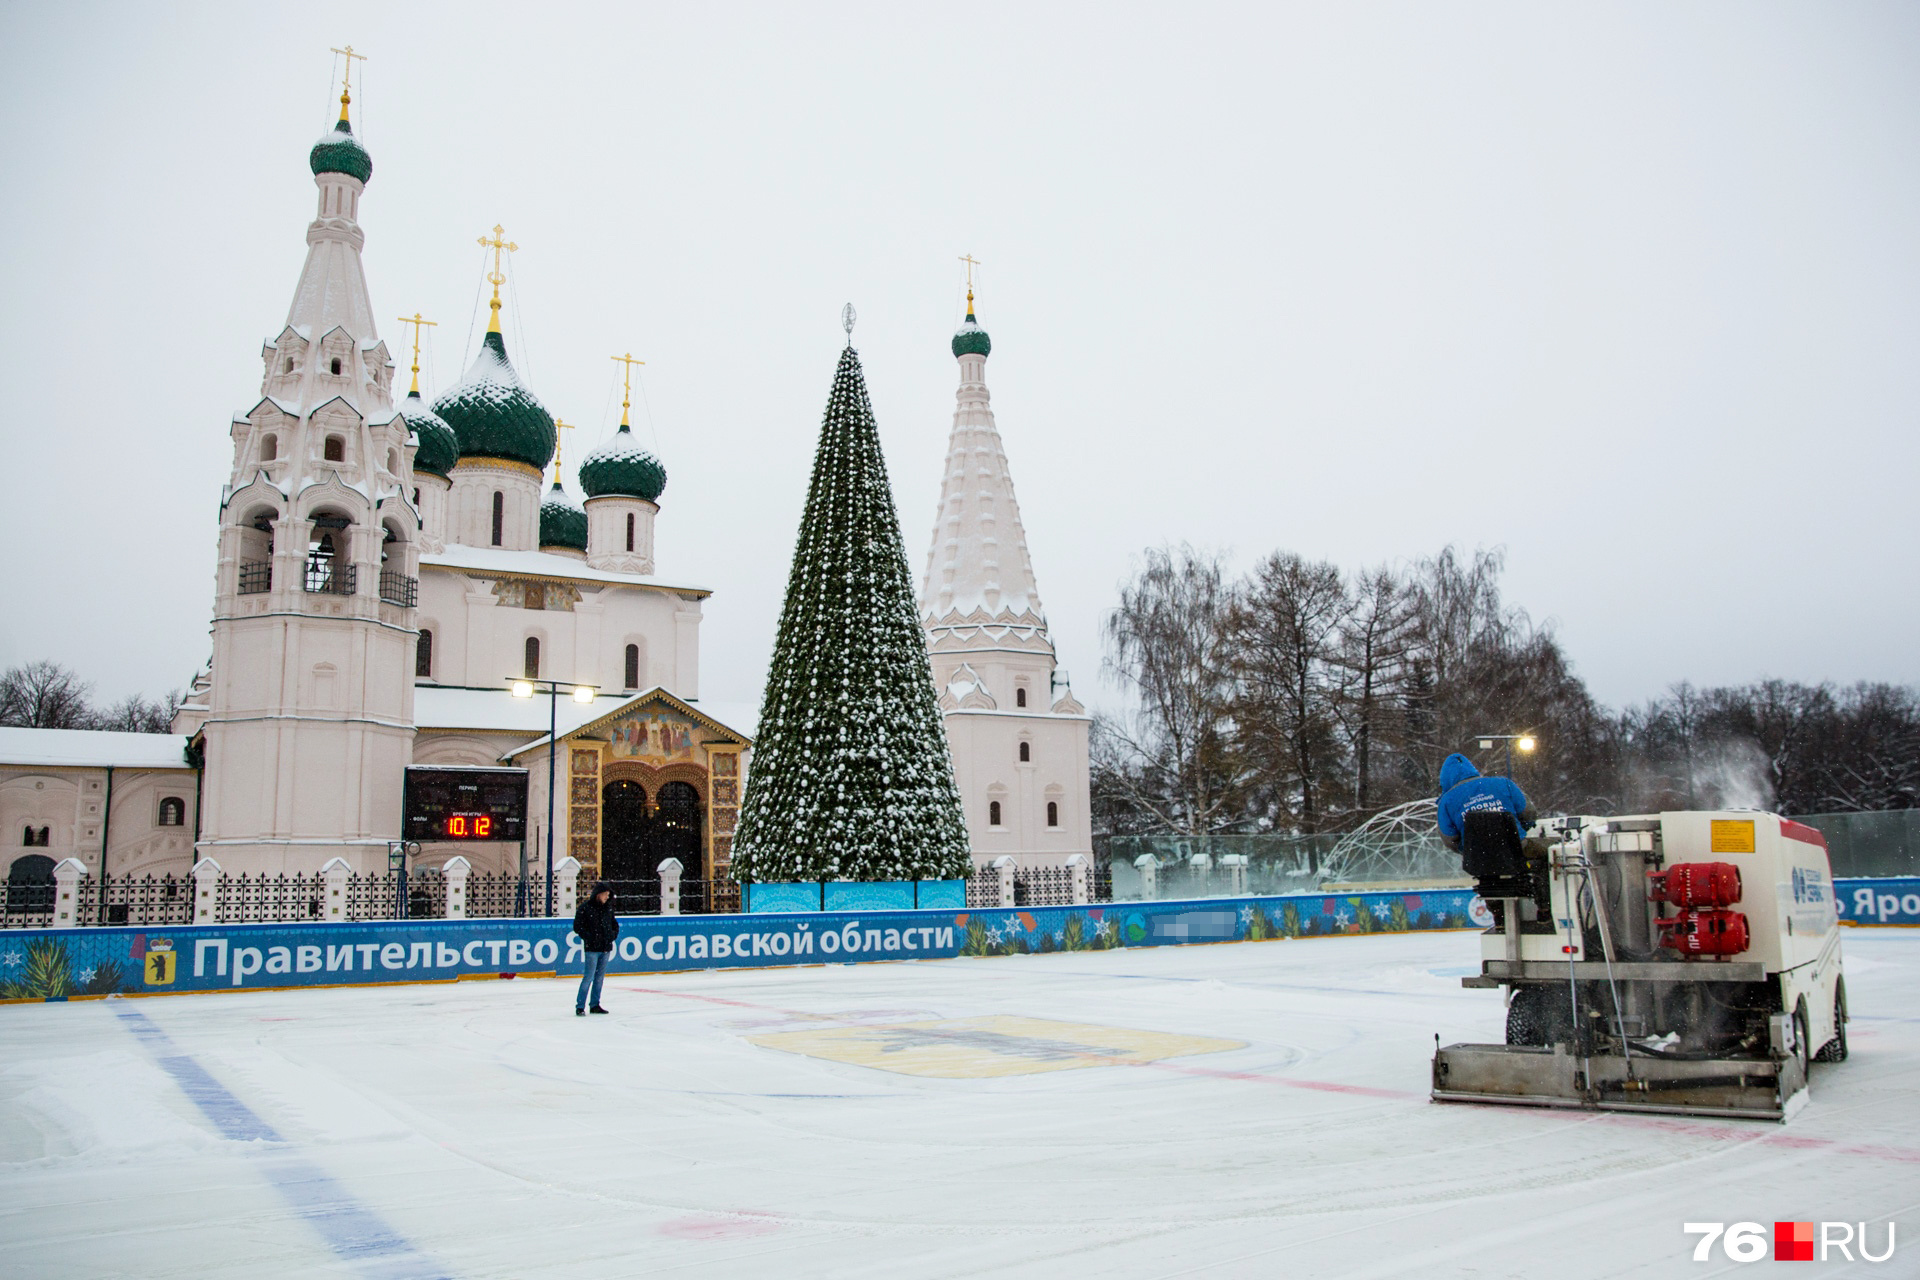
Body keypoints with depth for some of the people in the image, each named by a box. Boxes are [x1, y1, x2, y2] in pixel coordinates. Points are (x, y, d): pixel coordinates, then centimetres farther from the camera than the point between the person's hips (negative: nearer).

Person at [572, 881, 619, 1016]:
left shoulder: (608, 907, 9)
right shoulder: (585, 907, -8)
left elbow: (614, 923, 21)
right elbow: (577, 926, -8)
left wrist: (614, 934, 4)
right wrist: (589, 937, -15)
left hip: (606, 948, 6)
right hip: (592, 948, -6)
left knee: (600, 978, 11)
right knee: (589, 977, -8)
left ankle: (595, 1005, 20)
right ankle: (580, 1006, -2)